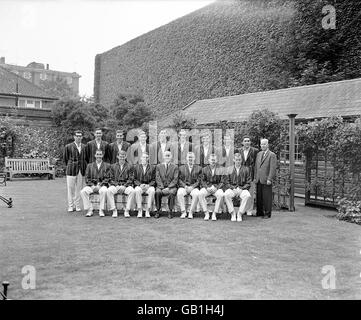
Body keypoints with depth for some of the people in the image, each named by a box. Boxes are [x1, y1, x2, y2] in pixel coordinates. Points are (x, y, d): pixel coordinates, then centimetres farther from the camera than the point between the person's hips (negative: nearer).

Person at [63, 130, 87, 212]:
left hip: (81, 171, 2)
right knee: (70, 189, 2)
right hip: (71, 170, -2)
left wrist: (84, 168, 10)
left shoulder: (84, 147, 7)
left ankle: (77, 205, 14)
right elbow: (65, 158, 9)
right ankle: (70, 206, 11)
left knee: (79, 189, 5)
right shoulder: (68, 146, -1)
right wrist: (70, 166, 11)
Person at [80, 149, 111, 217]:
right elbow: (87, 178, 10)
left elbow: (107, 178, 3)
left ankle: (101, 210, -25)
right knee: (83, 191, -28)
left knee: (103, 191, -38)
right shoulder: (89, 165, 16)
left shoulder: (107, 165, 11)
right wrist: (92, 185, -8)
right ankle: (89, 210, -18)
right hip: (92, 185, 2)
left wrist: (100, 185, -12)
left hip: (102, 185, -2)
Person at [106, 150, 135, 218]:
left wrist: (124, 186, -13)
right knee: (109, 191, -33)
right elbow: (111, 179, 10)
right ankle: (114, 210, -24)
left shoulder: (129, 167, 10)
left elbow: (130, 179, 3)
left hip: (126, 185, -1)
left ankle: (127, 211, -25)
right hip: (115, 185, 1)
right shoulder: (113, 166, 14)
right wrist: (116, 185, -9)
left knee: (132, 191, -34)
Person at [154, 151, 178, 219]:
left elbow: (175, 179, -1)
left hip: (171, 187, -1)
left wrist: (168, 187, -15)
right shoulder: (159, 166, 12)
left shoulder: (175, 167, 8)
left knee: (172, 193, -34)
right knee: (157, 192, -32)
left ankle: (170, 212, -23)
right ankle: (158, 211, -20)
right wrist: (162, 188, -13)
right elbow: (158, 178, 3)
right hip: (161, 186, 1)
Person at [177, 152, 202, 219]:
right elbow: (179, 179, 8)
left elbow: (199, 180, 4)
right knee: (179, 193, -33)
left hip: (194, 187, -1)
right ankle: (183, 212, -22)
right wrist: (185, 186, -10)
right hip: (183, 186, 1)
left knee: (196, 194, -35)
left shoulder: (198, 168, 13)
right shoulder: (181, 168, 16)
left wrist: (192, 187, -12)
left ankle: (191, 212, -23)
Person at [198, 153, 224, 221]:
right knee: (200, 194, -31)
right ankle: (206, 213, -19)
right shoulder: (205, 169, 9)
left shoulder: (220, 169, 4)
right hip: (207, 187, 1)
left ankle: (214, 214, -22)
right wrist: (207, 187, -10)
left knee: (220, 195, -35)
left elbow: (222, 182, 2)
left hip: (217, 187, -1)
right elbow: (202, 181, 9)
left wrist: (216, 188, -15)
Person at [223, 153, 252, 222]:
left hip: (242, 189, 0)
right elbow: (226, 182, 5)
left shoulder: (246, 169, 10)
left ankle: (240, 213, -16)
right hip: (231, 188, 0)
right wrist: (233, 188, -12)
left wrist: (241, 188, -10)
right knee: (226, 194, -34)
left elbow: (248, 183, 6)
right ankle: (232, 213, -18)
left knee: (247, 196, -34)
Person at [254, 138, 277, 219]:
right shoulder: (259, 154, 17)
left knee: (267, 197, -2)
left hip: (266, 180, -6)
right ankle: (259, 212, 16)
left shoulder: (272, 155, -3)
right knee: (258, 197, 6)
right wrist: (255, 177, 13)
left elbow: (273, 168, -9)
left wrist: (269, 179, -15)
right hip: (258, 180, 6)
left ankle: (267, 213, 7)